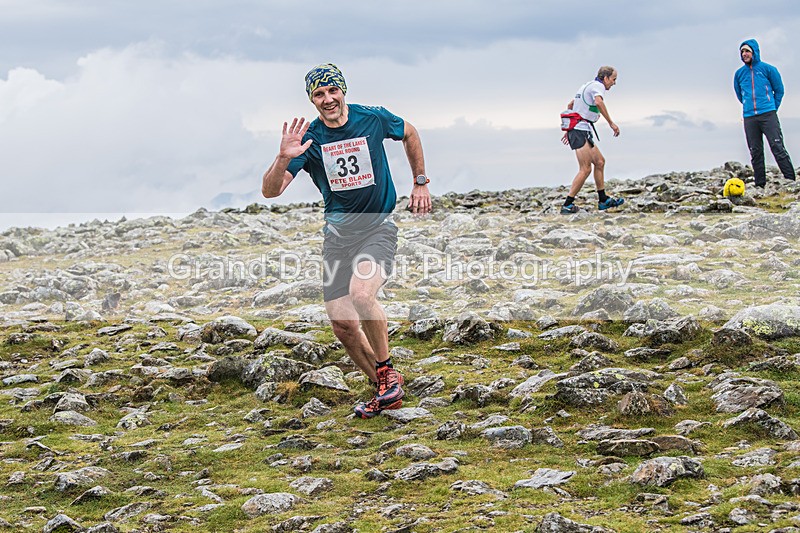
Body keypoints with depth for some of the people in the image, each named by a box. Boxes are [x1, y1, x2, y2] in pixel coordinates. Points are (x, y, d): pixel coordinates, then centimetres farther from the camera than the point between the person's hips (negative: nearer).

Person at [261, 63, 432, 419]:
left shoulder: (373, 119, -7)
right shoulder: (308, 138, -7)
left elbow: (409, 134, 16)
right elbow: (270, 192, -14)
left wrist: (420, 183, 15)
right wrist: (283, 158, -32)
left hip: (378, 226, -3)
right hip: (337, 233, 3)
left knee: (360, 292, -31)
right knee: (342, 324, -1)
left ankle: (386, 370, -8)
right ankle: (383, 389, 20)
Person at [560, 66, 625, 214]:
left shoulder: (587, 85, 23)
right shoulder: (598, 86, -7)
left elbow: (570, 105, 31)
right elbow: (599, 102, -30)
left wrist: (569, 129, 33)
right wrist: (611, 123, -26)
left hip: (575, 129, 10)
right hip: (581, 131, -10)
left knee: (599, 161, 15)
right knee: (585, 169, -12)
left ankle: (603, 200, 19)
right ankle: (567, 205, -12)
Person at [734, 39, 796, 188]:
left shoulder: (767, 69, 2)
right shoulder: (739, 73, 11)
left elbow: (779, 90, 8)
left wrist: (772, 108, 8)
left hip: (768, 115, -3)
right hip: (749, 118, 4)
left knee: (778, 148, -11)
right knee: (755, 153, 4)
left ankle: (790, 180, -11)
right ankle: (760, 184, 8)